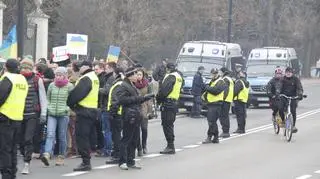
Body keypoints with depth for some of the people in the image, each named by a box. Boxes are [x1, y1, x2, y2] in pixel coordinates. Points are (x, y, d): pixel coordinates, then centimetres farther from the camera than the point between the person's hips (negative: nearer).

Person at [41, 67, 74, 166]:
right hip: (52, 114, 2)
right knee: (50, 134, -12)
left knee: (62, 137, 5)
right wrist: (48, 107, 8)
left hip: (63, 114, -2)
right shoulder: (52, 85, 8)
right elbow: (47, 98, 19)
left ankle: (61, 157, 14)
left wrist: (67, 108, -5)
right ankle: (47, 155, -25)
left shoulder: (69, 86, 0)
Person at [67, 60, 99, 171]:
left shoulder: (86, 79, -15)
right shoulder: (94, 78, 16)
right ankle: (87, 162, 18)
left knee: (81, 137, -7)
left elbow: (77, 94, -20)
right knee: (86, 137, 15)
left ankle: (86, 162, -8)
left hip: (84, 111, -10)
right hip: (93, 109, 10)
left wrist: (69, 103, -3)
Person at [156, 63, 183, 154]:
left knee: (167, 124, -7)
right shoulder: (179, 77, 17)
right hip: (174, 101, 10)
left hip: (167, 103, -10)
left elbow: (163, 89, -21)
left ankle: (170, 146, -10)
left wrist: (159, 98, -5)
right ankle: (171, 146, 20)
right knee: (170, 125, 16)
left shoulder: (170, 76, -14)